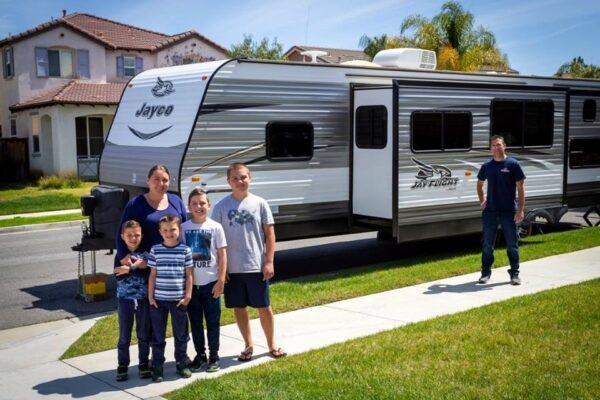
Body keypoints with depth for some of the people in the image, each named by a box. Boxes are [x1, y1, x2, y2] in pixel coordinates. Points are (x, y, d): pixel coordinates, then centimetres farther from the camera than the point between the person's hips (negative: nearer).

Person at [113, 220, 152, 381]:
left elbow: (148, 275, -15)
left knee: (144, 334, 8)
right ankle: (122, 366, 17)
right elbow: (118, 276, -14)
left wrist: (130, 269, -20)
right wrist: (136, 266, -20)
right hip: (124, 299, 0)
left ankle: (144, 364, 21)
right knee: (124, 336, 7)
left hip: (143, 299, 0)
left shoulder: (145, 254, -2)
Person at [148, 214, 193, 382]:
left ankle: (182, 364, 25)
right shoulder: (155, 250, 0)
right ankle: (157, 367, 18)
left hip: (179, 300, 0)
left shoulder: (185, 250, -1)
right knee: (158, 335, 7)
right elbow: (153, 275, 4)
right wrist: (150, 296, 0)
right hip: (158, 299, 0)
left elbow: (189, 275, 2)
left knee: (181, 334, 11)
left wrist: (187, 295, -4)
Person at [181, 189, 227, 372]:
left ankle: (214, 357, 17)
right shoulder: (183, 228, 1)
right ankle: (200, 355, 24)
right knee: (195, 321, 11)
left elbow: (222, 255, -2)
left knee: (213, 321, 6)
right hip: (190, 283, 2)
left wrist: (221, 279, -7)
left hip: (211, 283, -2)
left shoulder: (215, 227, -3)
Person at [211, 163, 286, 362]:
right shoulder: (221, 207, 1)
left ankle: (272, 344, 24)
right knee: (239, 308, 10)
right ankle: (249, 345, 27)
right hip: (232, 268, 1)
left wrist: (269, 262, -5)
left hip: (257, 267, -1)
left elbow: (270, 234, 1)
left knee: (264, 307, 7)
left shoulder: (260, 203, 0)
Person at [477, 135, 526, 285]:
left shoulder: (513, 164, -4)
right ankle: (485, 272, 17)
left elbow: (520, 188, -5)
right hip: (490, 211, 3)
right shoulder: (486, 166, 6)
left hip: (509, 211, -3)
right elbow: (480, 184, 23)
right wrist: (481, 200, 10)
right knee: (487, 244, 7)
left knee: (512, 244, 5)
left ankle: (514, 274, 16)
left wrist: (521, 210, -11)